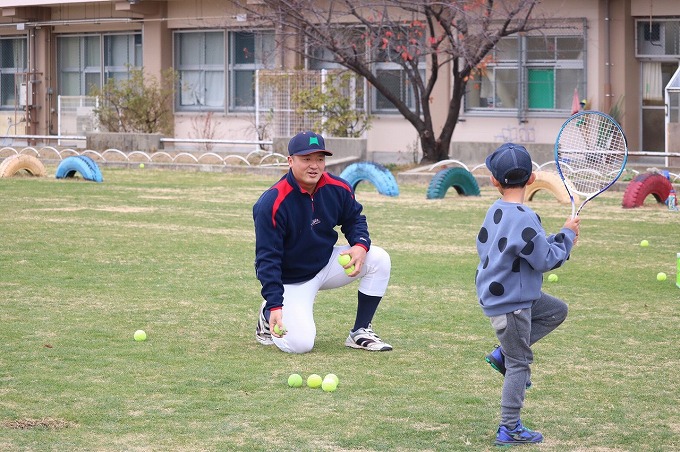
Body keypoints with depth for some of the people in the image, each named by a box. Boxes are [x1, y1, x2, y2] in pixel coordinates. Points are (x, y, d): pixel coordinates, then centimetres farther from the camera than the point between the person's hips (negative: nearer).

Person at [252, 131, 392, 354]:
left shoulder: (338, 189, -10)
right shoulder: (271, 203, -27)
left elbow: (354, 219, 8)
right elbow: (267, 258, -25)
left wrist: (361, 245, -16)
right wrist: (275, 305, -32)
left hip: (327, 265, 6)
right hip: (291, 280, -6)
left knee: (379, 259, -14)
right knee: (300, 343, -23)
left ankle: (360, 333, 0)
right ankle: (269, 315, 13)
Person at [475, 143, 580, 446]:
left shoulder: (495, 212, 3)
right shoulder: (523, 219, -25)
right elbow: (546, 260, -21)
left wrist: (560, 240, 11)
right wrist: (566, 235, -6)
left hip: (497, 293, 9)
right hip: (511, 304, -9)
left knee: (557, 310, 23)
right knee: (518, 365, 1)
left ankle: (503, 354, 15)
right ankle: (509, 430, 7)